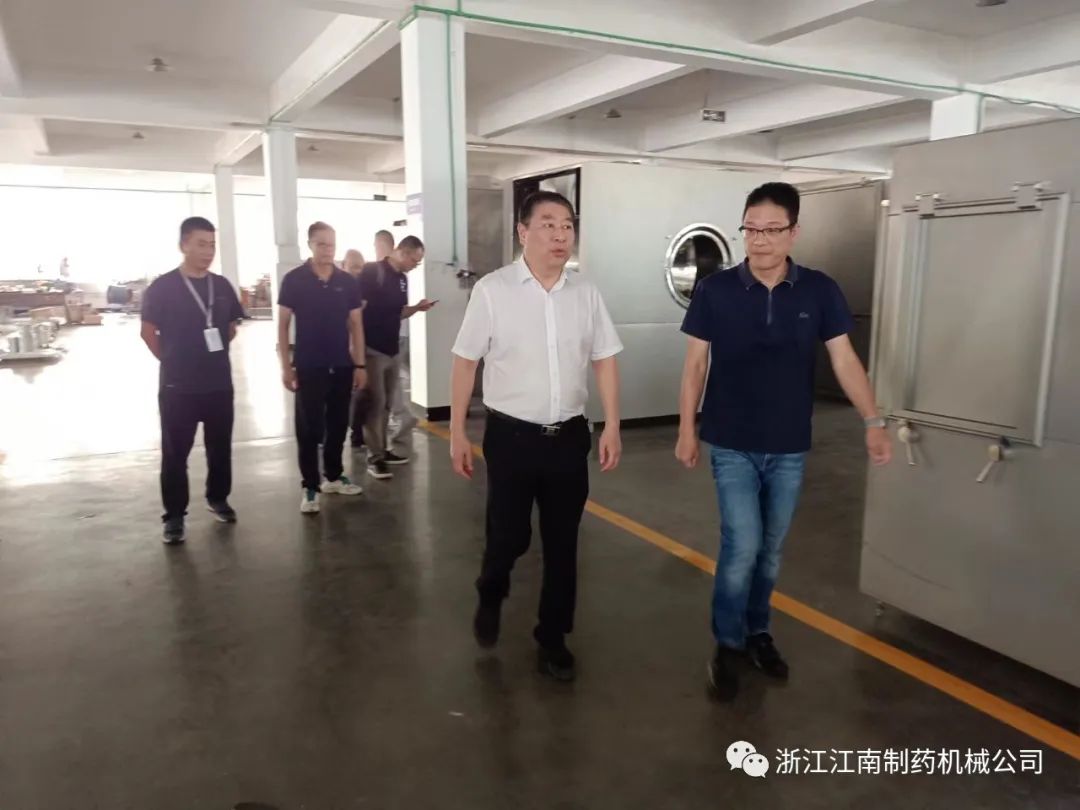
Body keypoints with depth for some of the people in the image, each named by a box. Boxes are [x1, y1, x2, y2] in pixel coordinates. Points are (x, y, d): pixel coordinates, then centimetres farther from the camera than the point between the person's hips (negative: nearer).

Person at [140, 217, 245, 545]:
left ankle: (218, 498, 33)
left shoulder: (222, 286, 5)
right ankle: (174, 516, 14)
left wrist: (216, 357, 11)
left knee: (220, 447, 14)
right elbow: (148, 332, -2)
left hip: (219, 383, 4)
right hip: (177, 386, -4)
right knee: (175, 453, 3)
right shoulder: (162, 288, -8)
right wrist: (173, 361, 1)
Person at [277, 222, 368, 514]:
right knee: (309, 429, 1)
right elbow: (283, 325, -1)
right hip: (308, 367, -3)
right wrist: (286, 366, -6)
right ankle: (310, 487, 9)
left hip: (342, 366, 3)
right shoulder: (294, 280, -4)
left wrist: (359, 364, 3)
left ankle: (334, 476, 28)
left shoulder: (348, 282, 3)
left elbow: (356, 325, 7)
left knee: (338, 425, 12)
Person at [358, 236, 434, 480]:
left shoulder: (402, 279, 12)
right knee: (375, 403, -6)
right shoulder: (372, 272, -11)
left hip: (393, 350, 8)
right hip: (372, 349, -8)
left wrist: (417, 308, 0)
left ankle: (383, 449, 23)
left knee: (386, 404, 13)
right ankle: (374, 458, -1)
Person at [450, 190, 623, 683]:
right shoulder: (492, 290, -8)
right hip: (511, 436, -3)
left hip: (569, 437, 3)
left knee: (562, 543, 11)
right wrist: (457, 432, -4)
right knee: (508, 536, 6)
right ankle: (490, 596, 41)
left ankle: (553, 639, 29)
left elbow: (604, 361, 7)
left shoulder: (586, 293, 2)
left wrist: (612, 426, 1)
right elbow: (465, 363, -4)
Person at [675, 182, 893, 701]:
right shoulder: (716, 291, -7)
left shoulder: (819, 291, -3)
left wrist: (873, 421, -10)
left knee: (770, 549, 14)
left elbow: (844, 360, -1)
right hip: (732, 446, -2)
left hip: (789, 448, 2)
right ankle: (727, 644, 16)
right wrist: (687, 430, -2)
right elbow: (695, 364, -2)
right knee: (742, 546, -5)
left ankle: (757, 632, 34)